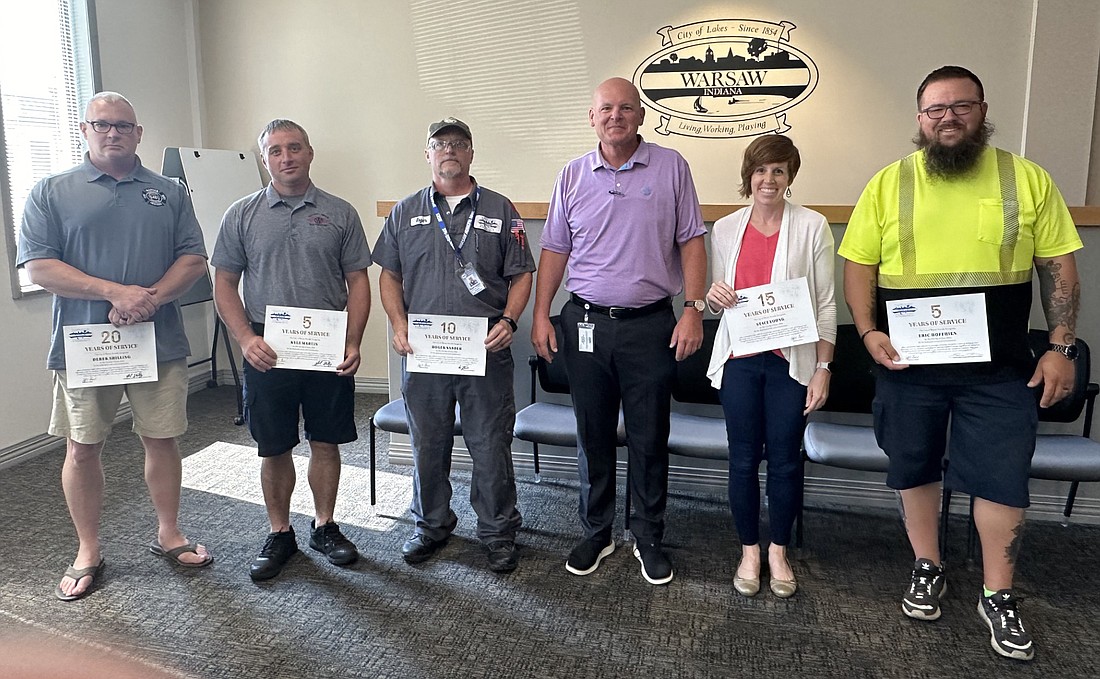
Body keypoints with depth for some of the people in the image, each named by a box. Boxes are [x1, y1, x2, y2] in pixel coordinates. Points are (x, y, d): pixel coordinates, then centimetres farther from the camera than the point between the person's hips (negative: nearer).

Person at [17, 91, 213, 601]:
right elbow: (38, 267, -6)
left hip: (160, 343, 1)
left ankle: (168, 535, 26)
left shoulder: (170, 193, 10)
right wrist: (115, 293, -17)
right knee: (82, 448, 7)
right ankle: (88, 552, 22)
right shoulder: (52, 192, 4)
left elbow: (193, 259, 3)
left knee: (161, 441, 9)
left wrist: (152, 298, -14)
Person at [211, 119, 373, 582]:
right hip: (267, 351, 0)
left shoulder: (340, 213, 3)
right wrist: (246, 339, -10)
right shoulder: (242, 215, 4)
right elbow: (225, 284, 4)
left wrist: (352, 343, -9)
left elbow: (357, 282, 2)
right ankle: (279, 534, 26)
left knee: (326, 442, 10)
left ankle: (324, 527, 27)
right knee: (274, 449, 9)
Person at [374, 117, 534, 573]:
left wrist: (508, 320, -11)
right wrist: (399, 324, -3)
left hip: (486, 350, -2)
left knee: (492, 446, 4)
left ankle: (498, 532, 21)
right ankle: (431, 525, 32)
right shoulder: (406, 212, 11)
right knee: (427, 445, 13)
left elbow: (520, 275, 5)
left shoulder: (500, 211, 6)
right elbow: (389, 275, 12)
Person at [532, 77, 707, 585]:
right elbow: (554, 250, 9)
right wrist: (540, 315, 2)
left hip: (650, 325, -2)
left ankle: (649, 538, 23)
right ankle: (596, 533, 27)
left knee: (649, 439, 6)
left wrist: (694, 308, -8)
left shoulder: (670, 167, 2)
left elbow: (691, 242, 1)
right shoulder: (573, 176, 7)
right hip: (585, 324, 2)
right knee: (593, 437, 11)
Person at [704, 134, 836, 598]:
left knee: (785, 460, 6)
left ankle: (779, 552, 26)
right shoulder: (725, 229, 6)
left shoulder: (812, 227, -1)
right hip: (740, 360, 2)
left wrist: (823, 368, -7)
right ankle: (749, 551, 25)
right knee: (743, 459, 8)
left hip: (791, 360, -2)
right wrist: (714, 297, -10)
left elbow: (826, 305, -2)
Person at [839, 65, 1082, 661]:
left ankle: (998, 597, 25)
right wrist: (868, 332, -11)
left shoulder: (1028, 179, 1)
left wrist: (1061, 347, -3)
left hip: (999, 370, 0)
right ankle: (927, 569, 34)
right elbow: (858, 264, 2)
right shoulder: (888, 184, 1)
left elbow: (1059, 266, 3)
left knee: (1001, 479, 6)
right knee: (914, 470, 13)